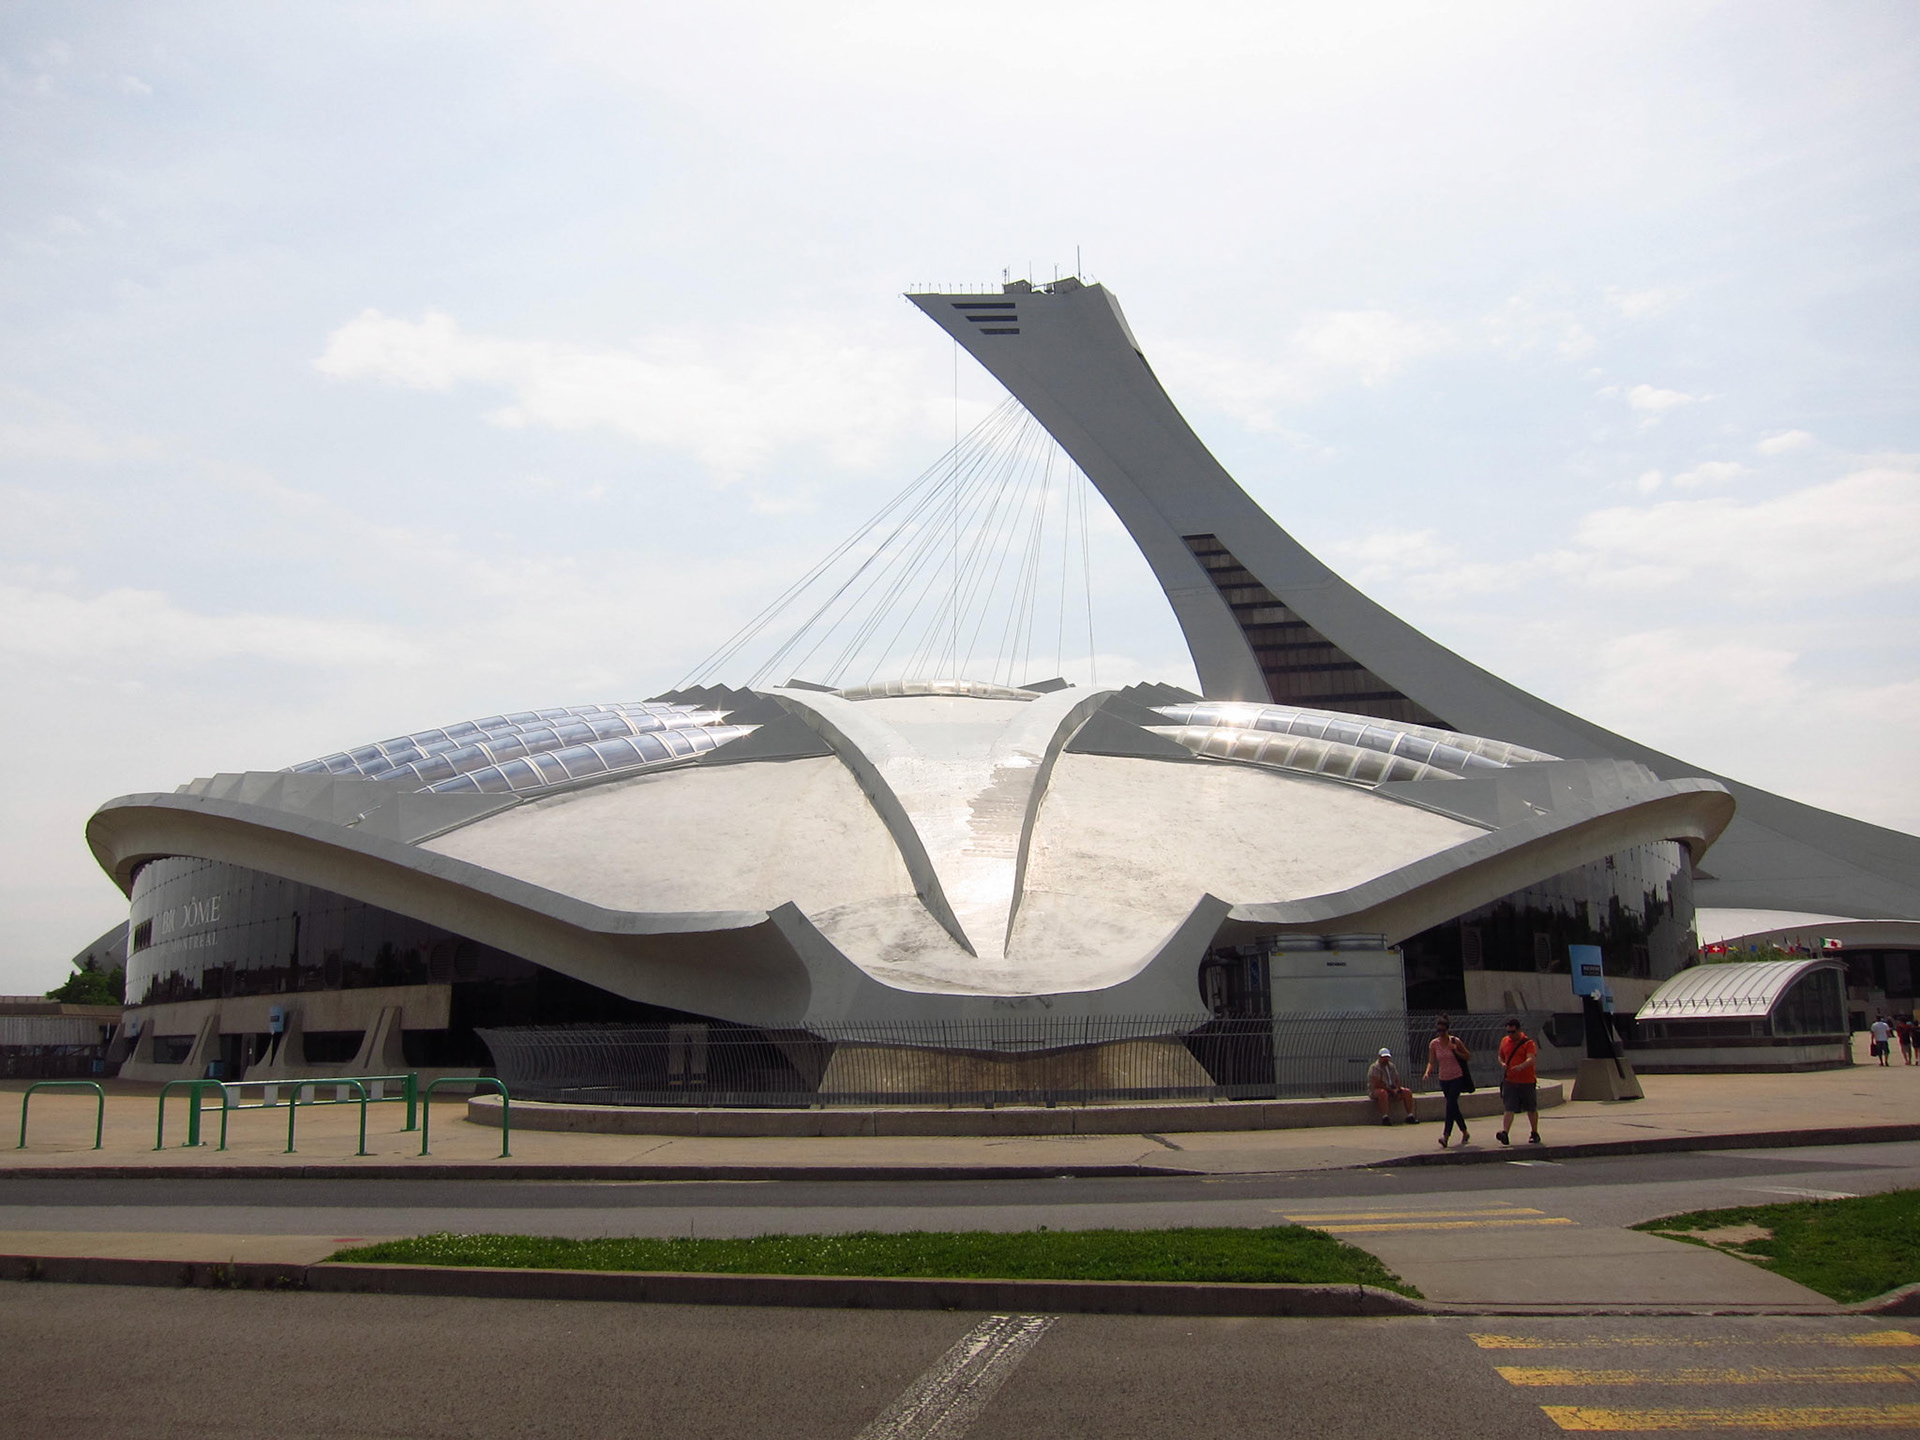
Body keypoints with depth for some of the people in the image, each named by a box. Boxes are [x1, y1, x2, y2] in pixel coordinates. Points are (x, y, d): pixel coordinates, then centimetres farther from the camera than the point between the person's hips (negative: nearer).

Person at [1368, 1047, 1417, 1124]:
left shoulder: (1392, 1066, 12)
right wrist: (1391, 1090, -19)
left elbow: (1397, 1081, 12)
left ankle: (1410, 1116, -13)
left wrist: (1397, 1089, -11)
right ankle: (1385, 1118, -44)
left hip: (1392, 1090, 7)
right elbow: (1377, 1084, -20)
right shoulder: (1374, 1068, -12)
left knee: (1407, 1092, -10)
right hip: (1376, 1091, -7)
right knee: (1383, 1093, -40)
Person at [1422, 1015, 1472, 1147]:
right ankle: (1464, 1132, 30)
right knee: (1453, 1106, 11)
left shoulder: (1455, 1041, -7)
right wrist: (1427, 1072, -17)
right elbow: (1431, 1062, 2)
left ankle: (1446, 1136, -23)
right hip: (1443, 1079, 4)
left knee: (1450, 1104, -17)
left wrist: (1456, 1052, -16)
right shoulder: (1433, 1044, 0)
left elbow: (1469, 1056, 1)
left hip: (1457, 1078, -4)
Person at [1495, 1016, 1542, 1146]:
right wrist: (1502, 1064, -1)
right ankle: (1505, 1133, -20)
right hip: (1509, 1081, 3)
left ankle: (1535, 1134, 27)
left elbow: (1531, 1058, -22)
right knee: (1509, 1110, -8)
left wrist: (1521, 1066, -41)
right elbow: (1500, 1056, 22)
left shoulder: (1528, 1042, -7)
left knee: (1531, 1110, 11)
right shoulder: (1504, 1041, 8)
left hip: (1527, 1081, -3)